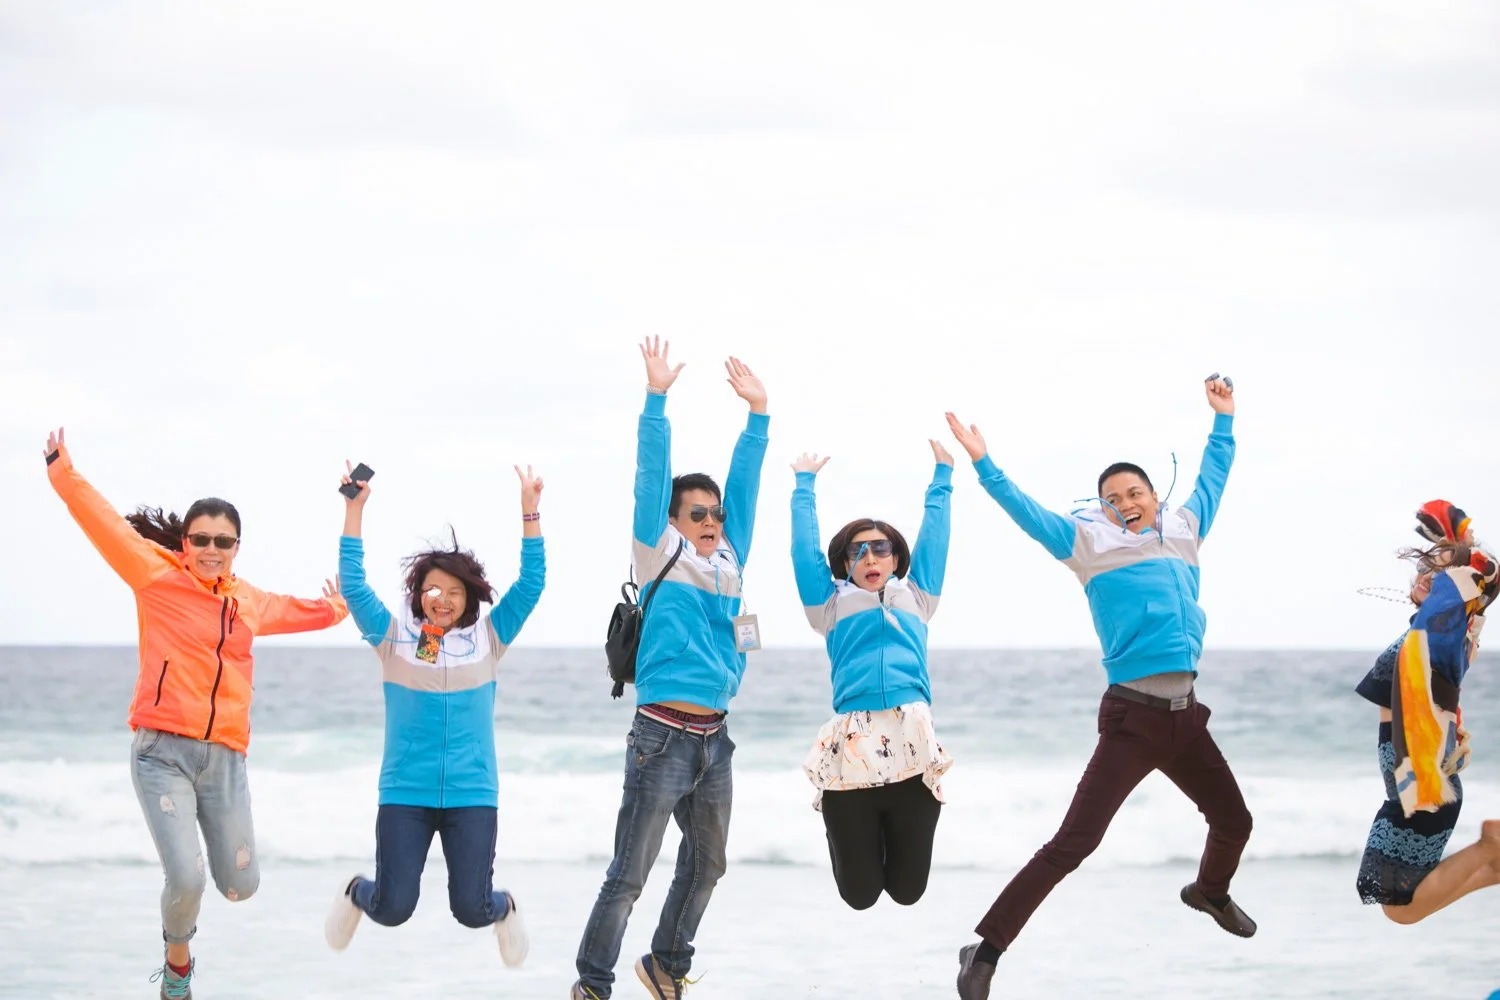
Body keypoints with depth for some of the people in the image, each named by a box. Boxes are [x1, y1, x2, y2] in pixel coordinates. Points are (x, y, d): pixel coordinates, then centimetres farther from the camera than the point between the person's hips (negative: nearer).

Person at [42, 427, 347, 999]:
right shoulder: (157, 576, 1)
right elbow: (106, 524, -6)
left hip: (225, 758, 5)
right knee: (186, 879, -18)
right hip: (163, 753, -5)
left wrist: (335, 609, 52)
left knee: (240, 887, 3)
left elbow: (294, 611, 37)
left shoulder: (247, 603, 15)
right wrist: (65, 476, -15)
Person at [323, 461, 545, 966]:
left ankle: (504, 908, 31)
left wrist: (530, 511, -9)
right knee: (393, 908, -6)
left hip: (472, 795, 0)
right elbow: (353, 586, -6)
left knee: (472, 910, -6)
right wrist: (354, 511, -12)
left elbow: (531, 583, -1)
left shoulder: (488, 639, 4)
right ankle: (357, 892, 31)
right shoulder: (393, 637, 2)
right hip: (405, 793, 0)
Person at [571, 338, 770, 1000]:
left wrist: (757, 413, 10)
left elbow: (743, 484, 14)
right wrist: (656, 399, -15)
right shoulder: (660, 557, -3)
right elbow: (651, 476, -10)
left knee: (705, 865, 17)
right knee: (629, 874, -5)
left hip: (714, 739, 7)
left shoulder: (728, 562, 12)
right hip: (664, 737, -7)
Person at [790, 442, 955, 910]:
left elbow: (933, 537, 25)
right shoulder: (831, 607, 16)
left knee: (907, 890, 4)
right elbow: (805, 547, 20)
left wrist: (942, 476, 33)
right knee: (860, 894, 2)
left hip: (914, 752, 1)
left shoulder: (915, 598, 20)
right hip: (852, 751, -1)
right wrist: (805, 486, 29)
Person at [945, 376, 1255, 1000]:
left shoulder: (1184, 529, 14)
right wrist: (982, 464, -12)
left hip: (1185, 715, 6)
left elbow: (1213, 476, 28)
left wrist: (1223, 416, 34)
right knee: (1072, 844, -14)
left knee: (1233, 820, 20)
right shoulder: (1090, 542, 1)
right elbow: (1026, 512, -4)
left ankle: (1210, 892, 53)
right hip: (1131, 717, -6)